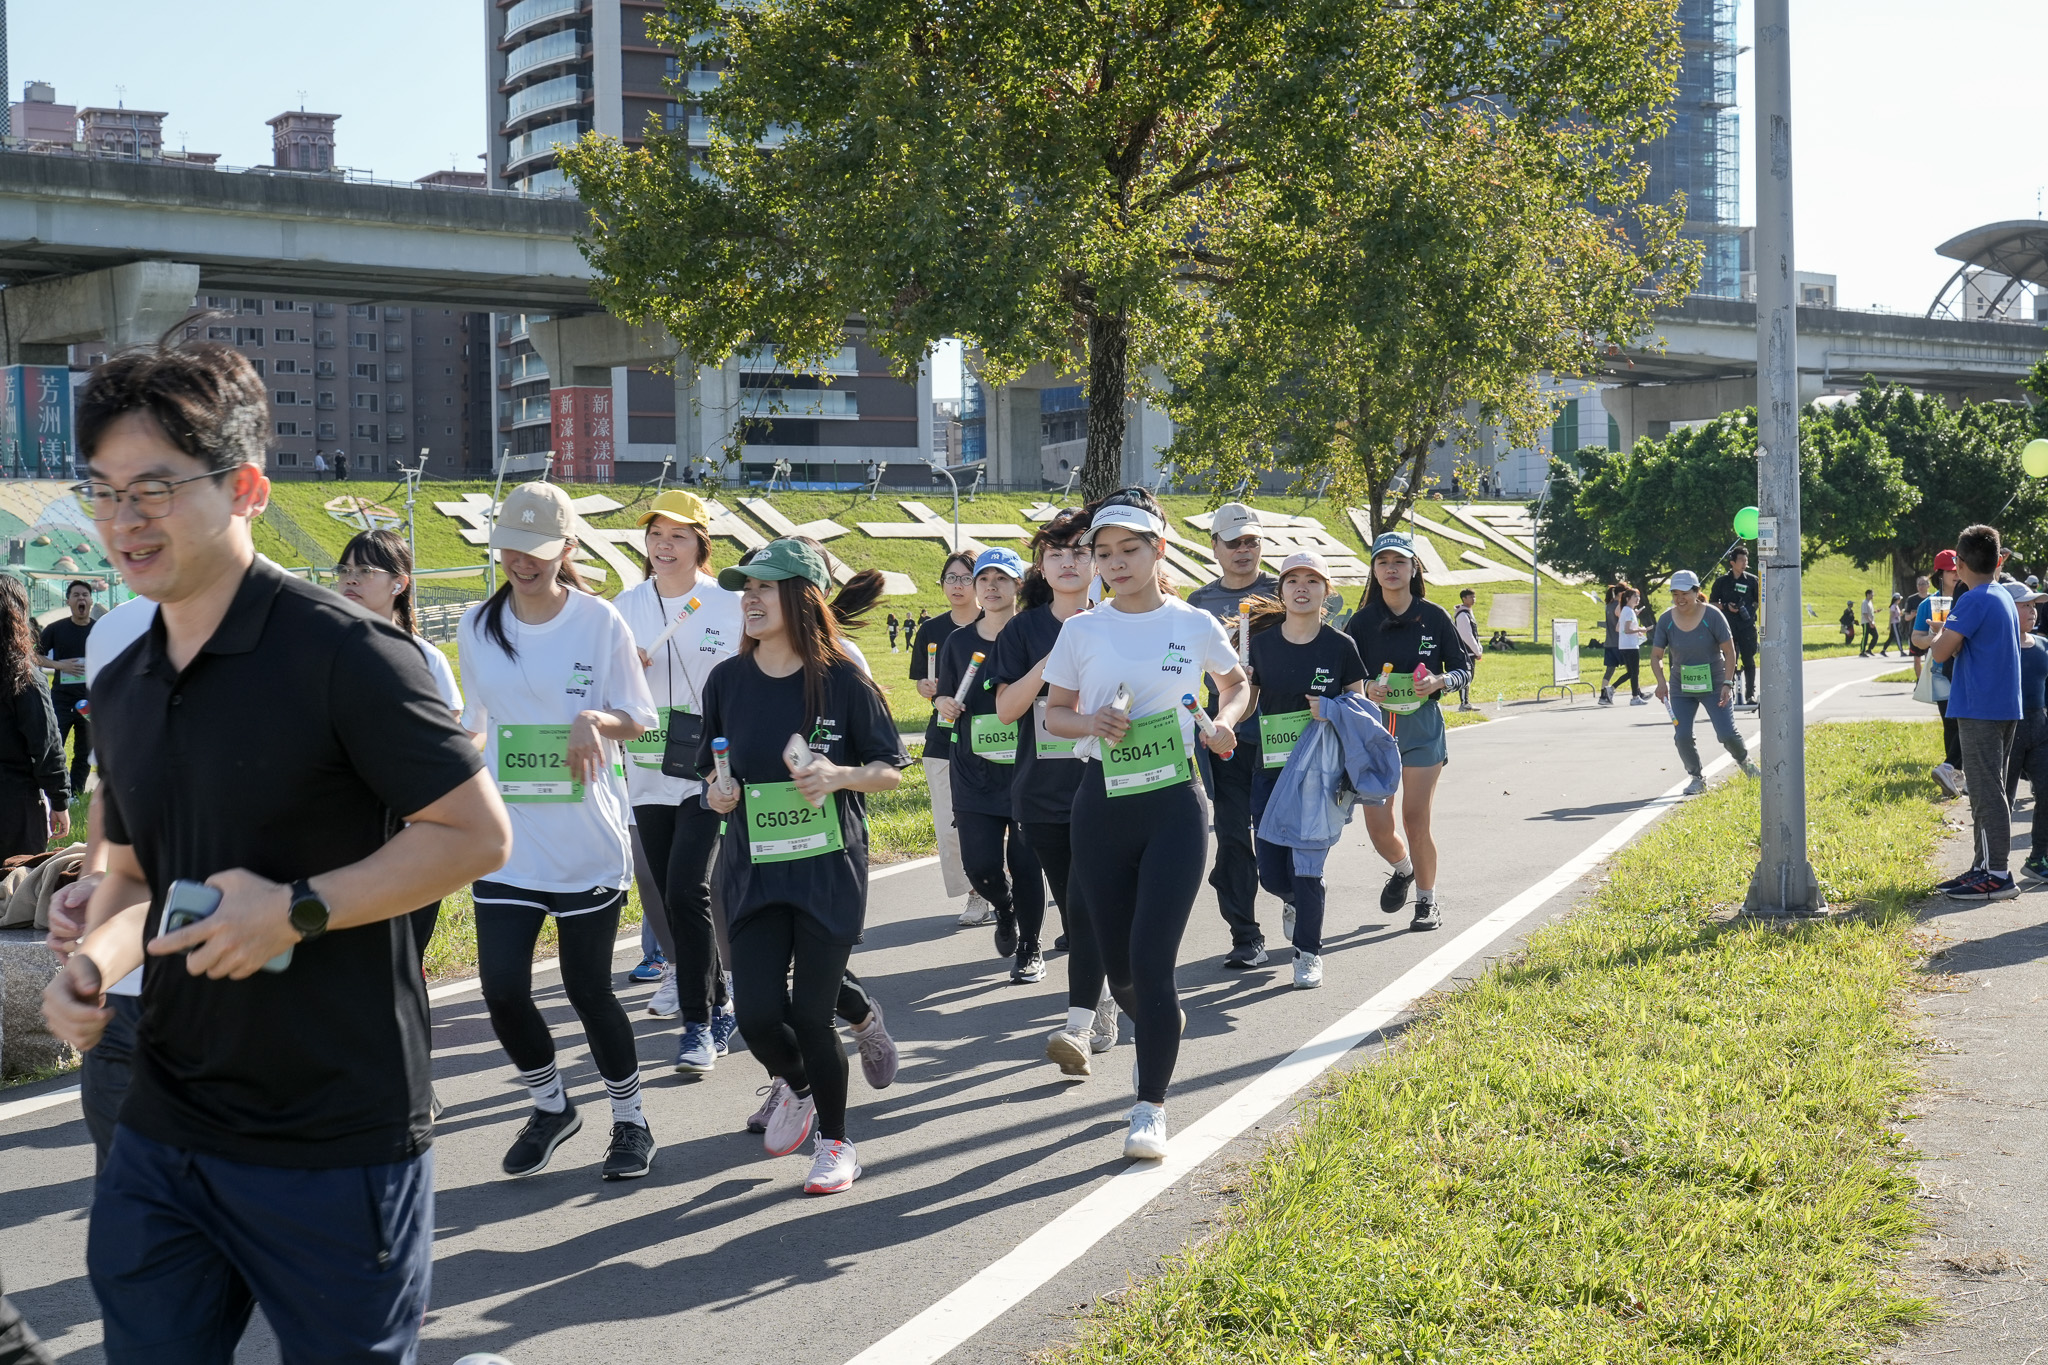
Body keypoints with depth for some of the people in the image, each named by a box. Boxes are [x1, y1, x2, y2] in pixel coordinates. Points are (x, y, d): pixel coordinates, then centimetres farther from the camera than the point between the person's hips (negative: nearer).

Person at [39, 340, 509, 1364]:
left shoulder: (338, 652, -13)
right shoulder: (119, 690, 9)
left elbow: (477, 834, -13)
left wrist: (297, 910, -20)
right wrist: (92, 960, -1)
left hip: (336, 1140, -6)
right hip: (163, 1135, 6)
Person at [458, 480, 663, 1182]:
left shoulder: (600, 621, -5)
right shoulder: (477, 626, 4)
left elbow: (638, 720, -1)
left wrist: (596, 719, -21)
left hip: (588, 840, -3)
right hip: (506, 841, 3)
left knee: (588, 987, 4)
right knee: (502, 987, -6)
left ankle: (629, 1116, 25)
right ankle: (549, 1105, 20)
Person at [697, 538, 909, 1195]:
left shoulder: (843, 680, -7)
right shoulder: (728, 681, 3)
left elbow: (891, 770, -1)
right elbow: (715, 769, 15)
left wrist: (839, 775, -19)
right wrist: (718, 791, -7)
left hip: (830, 870, -3)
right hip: (753, 870, 3)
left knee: (811, 1016, -4)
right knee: (757, 1014, -4)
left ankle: (836, 1141, 19)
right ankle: (797, 1088, 32)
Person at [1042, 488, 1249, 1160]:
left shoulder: (1195, 625, 0)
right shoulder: (1081, 630, 2)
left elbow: (1237, 684, 18)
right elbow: (1054, 713, 10)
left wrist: (1224, 722, -2)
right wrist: (1090, 722, -11)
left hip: (1173, 806, -2)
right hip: (1102, 803, 2)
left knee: (1151, 959, -11)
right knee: (1118, 965, 9)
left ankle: (1151, 1107, 0)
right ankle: (1160, 1031, 44)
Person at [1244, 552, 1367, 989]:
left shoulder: (1340, 646, -2)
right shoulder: (1260, 643, 3)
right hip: (1271, 769, 3)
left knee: (1305, 865, -6)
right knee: (1272, 873, 4)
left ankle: (1308, 952, 11)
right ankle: (1297, 902, 40)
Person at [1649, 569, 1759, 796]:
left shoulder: (1712, 615, -14)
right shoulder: (1666, 620, -7)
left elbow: (1729, 652, -9)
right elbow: (1656, 656, -2)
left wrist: (1727, 684, -17)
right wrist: (1661, 682, -19)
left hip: (1714, 685, -2)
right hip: (1681, 688, 3)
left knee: (1726, 734, -8)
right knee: (1682, 737, -9)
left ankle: (1745, 762, 25)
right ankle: (1698, 778, 14)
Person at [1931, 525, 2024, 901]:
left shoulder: (1973, 601, -15)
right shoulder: (2005, 598, 14)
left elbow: (1940, 652, -17)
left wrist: (1939, 633, 2)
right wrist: (1948, 635, 20)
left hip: (1979, 711, -9)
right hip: (2004, 708, 9)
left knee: (1986, 791, -8)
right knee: (1991, 790, 14)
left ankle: (1997, 875, -8)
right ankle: (1987, 867, 19)